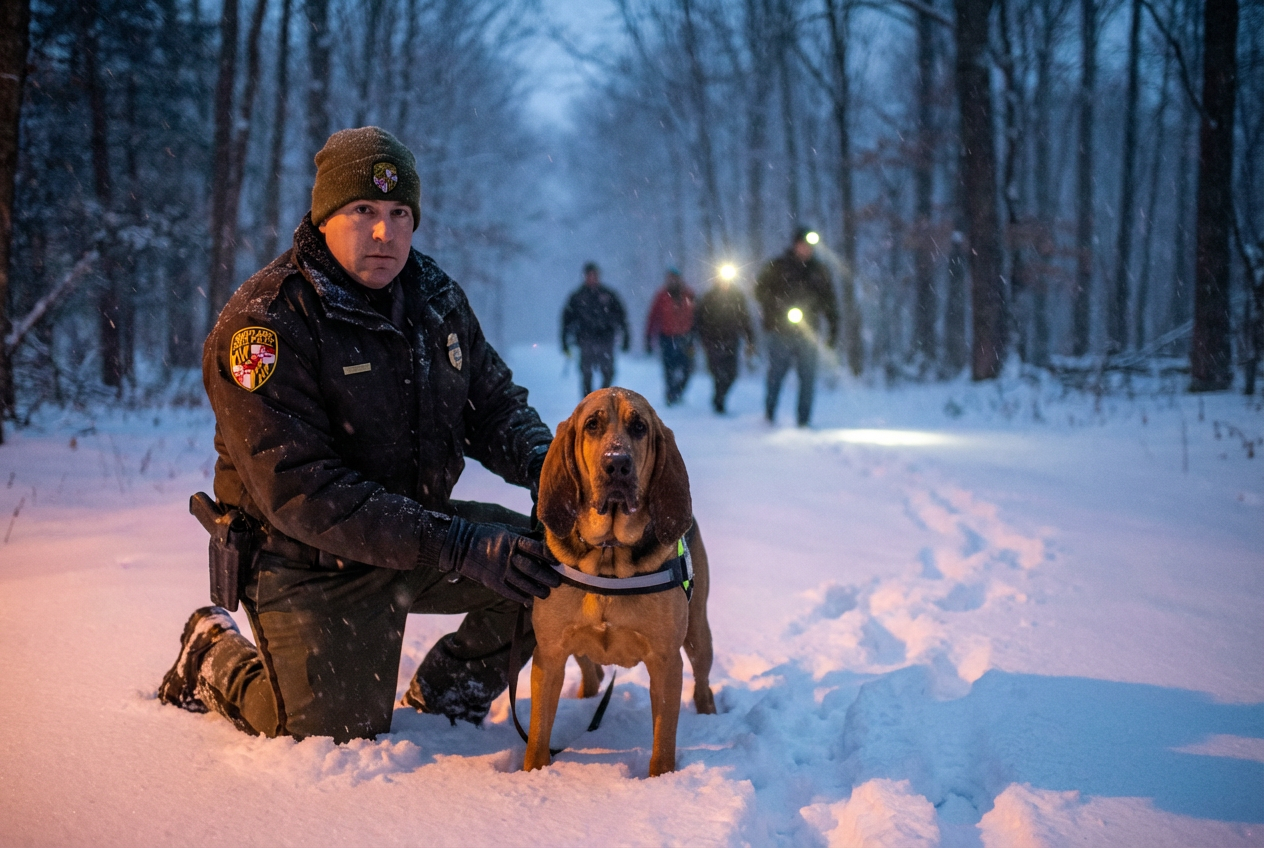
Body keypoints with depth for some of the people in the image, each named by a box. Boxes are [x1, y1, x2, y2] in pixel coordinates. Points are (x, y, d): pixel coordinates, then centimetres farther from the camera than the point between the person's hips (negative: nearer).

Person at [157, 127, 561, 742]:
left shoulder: (435, 296, 0)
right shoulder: (264, 324, -23)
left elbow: (493, 403, 8)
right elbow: (300, 493, -30)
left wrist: (541, 460, -18)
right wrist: (456, 547, -36)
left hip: (422, 526, 6)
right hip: (313, 568, -6)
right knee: (341, 743, -7)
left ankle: (442, 696, 16)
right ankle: (215, 656, 23)